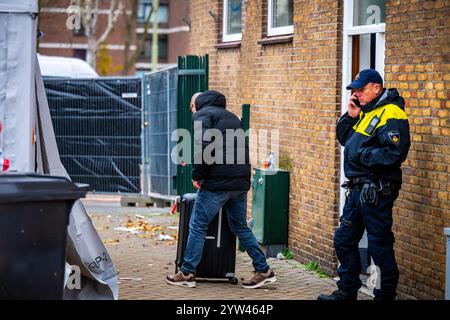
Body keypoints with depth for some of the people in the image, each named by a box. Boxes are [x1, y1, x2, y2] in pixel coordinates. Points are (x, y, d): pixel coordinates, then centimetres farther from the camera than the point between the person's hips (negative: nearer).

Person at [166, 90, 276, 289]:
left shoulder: (202, 115, 0)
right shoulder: (231, 116, 25)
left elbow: (203, 146, -16)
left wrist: (197, 175, -7)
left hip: (217, 182, -7)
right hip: (240, 182, 7)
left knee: (197, 226, 3)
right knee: (240, 227, 17)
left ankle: (187, 274, 6)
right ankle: (263, 271, 16)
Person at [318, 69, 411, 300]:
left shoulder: (391, 114, -15)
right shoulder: (365, 111, 15)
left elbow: (394, 153, -24)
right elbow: (344, 138, 20)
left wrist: (362, 155, -16)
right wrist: (350, 116, 4)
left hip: (377, 191, -10)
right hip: (357, 189, 10)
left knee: (379, 246, -2)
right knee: (344, 239, 15)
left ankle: (385, 295, 8)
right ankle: (347, 291, 26)